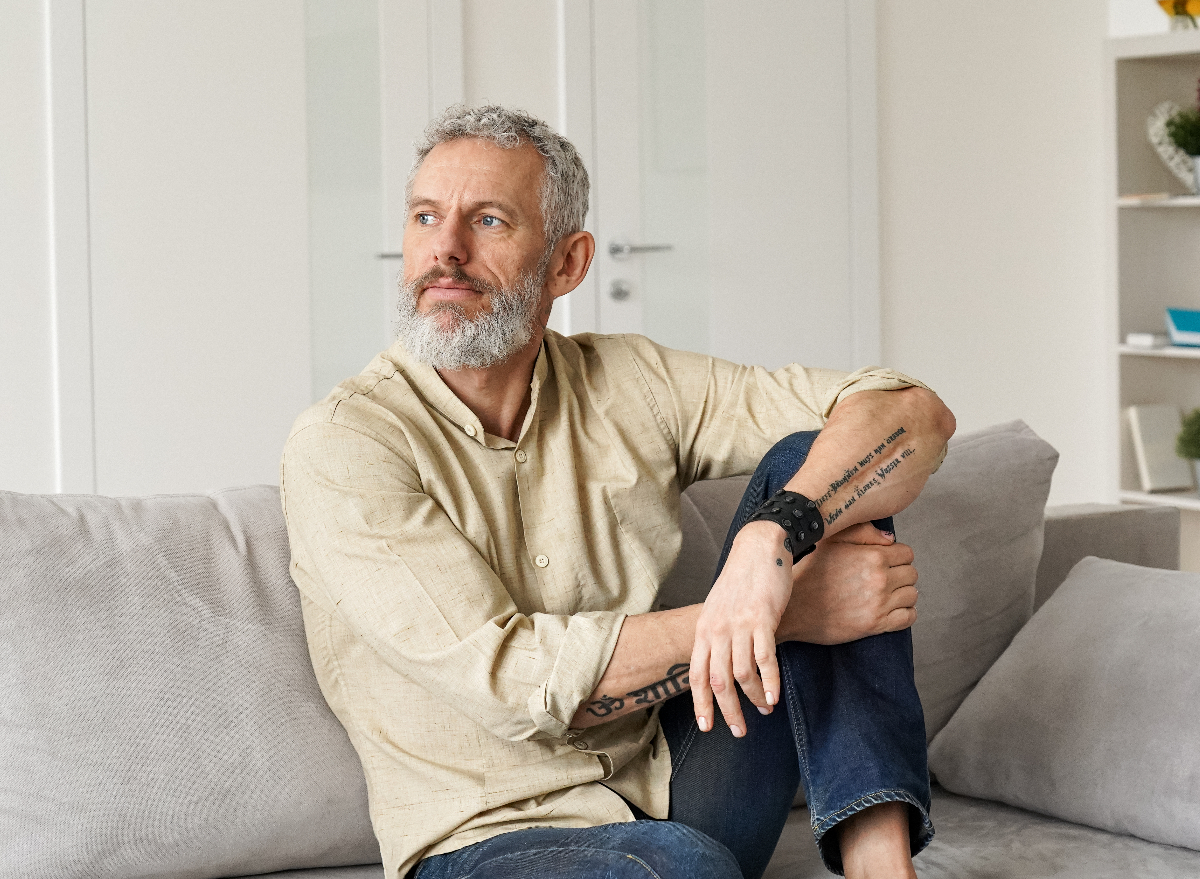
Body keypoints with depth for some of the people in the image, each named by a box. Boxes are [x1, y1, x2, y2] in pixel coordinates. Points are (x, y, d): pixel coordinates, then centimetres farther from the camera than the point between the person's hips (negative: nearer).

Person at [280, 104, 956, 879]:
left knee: (811, 459, -10)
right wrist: (784, 611, -19)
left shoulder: (633, 385, 5)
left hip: (679, 791, 5)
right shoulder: (341, 445, -7)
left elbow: (914, 414, -2)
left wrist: (775, 537, -23)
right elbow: (508, 678, -18)